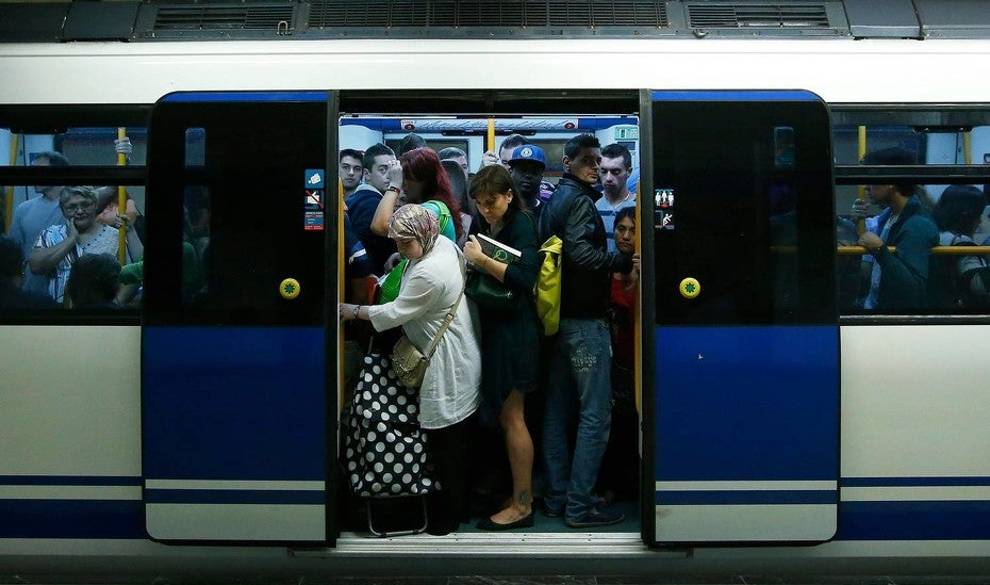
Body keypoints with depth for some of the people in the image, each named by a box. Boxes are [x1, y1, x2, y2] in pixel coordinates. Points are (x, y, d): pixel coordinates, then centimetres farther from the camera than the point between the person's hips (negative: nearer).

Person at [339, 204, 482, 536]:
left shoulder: (428, 273, -27)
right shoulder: (443, 244, 3)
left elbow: (396, 313, -17)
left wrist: (355, 312, -6)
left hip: (447, 369, -10)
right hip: (454, 362, 10)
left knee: (445, 444, 2)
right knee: (454, 441, 19)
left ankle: (448, 515, 14)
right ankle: (455, 503, 31)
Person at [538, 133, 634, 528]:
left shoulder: (552, 201, 17)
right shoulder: (579, 200, -11)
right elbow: (581, 252, -25)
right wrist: (624, 261, -20)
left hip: (557, 317, 10)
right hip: (584, 318, -10)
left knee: (557, 410, 12)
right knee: (595, 414, -5)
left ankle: (556, 496, 19)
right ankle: (579, 504, -3)